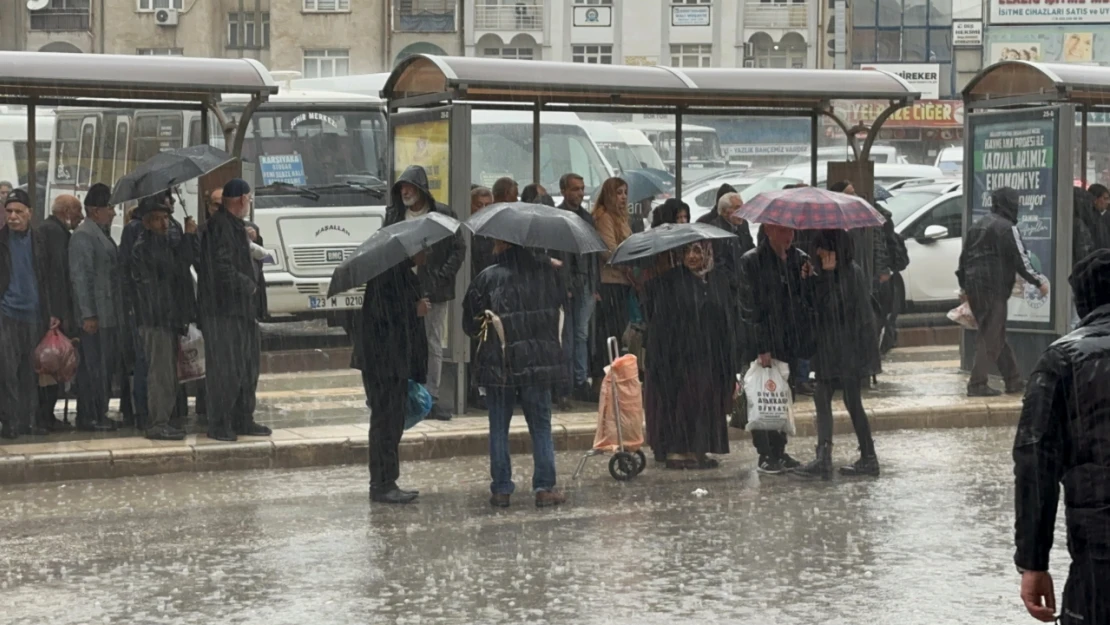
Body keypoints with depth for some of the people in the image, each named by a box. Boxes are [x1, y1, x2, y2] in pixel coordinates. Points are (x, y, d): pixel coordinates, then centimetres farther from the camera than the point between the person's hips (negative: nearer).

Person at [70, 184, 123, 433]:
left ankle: (99, 414, 17)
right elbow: (80, 277, -16)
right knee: (93, 367, -6)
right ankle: (90, 417, -1)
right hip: (95, 316, -9)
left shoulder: (102, 234, 18)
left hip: (109, 314, 9)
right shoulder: (83, 235, -11)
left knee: (108, 364, 11)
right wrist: (88, 315, -20)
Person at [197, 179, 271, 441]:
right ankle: (219, 425, 0)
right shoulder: (219, 227, -15)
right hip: (225, 310, -10)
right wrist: (249, 285, -12)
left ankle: (243, 420, 22)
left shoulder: (235, 226, 17)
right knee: (226, 369, -6)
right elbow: (223, 269, -22)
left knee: (247, 367, 14)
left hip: (242, 309, 10)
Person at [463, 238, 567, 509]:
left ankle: (501, 490, 8)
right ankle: (544, 488, 6)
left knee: (499, 429, 8)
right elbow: (562, 301, 17)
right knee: (541, 426, 10)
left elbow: (470, 323, -3)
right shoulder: (547, 273, 0)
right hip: (539, 363, 2)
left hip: (498, 365, -2)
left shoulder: (487, 278, -8)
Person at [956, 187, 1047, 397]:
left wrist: (965, 287, 27)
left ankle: (1014, 381, 19)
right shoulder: (1007, 228, -9)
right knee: (990, 338, -5)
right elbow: (1020, 261, -11)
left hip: (974, 289, 9)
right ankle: (977, 384, -8)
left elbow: (964, 258, 21)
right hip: (994, 289, -8)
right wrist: (1039, 283, -1)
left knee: (997, 336, 14)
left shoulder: (977, 226, 17)